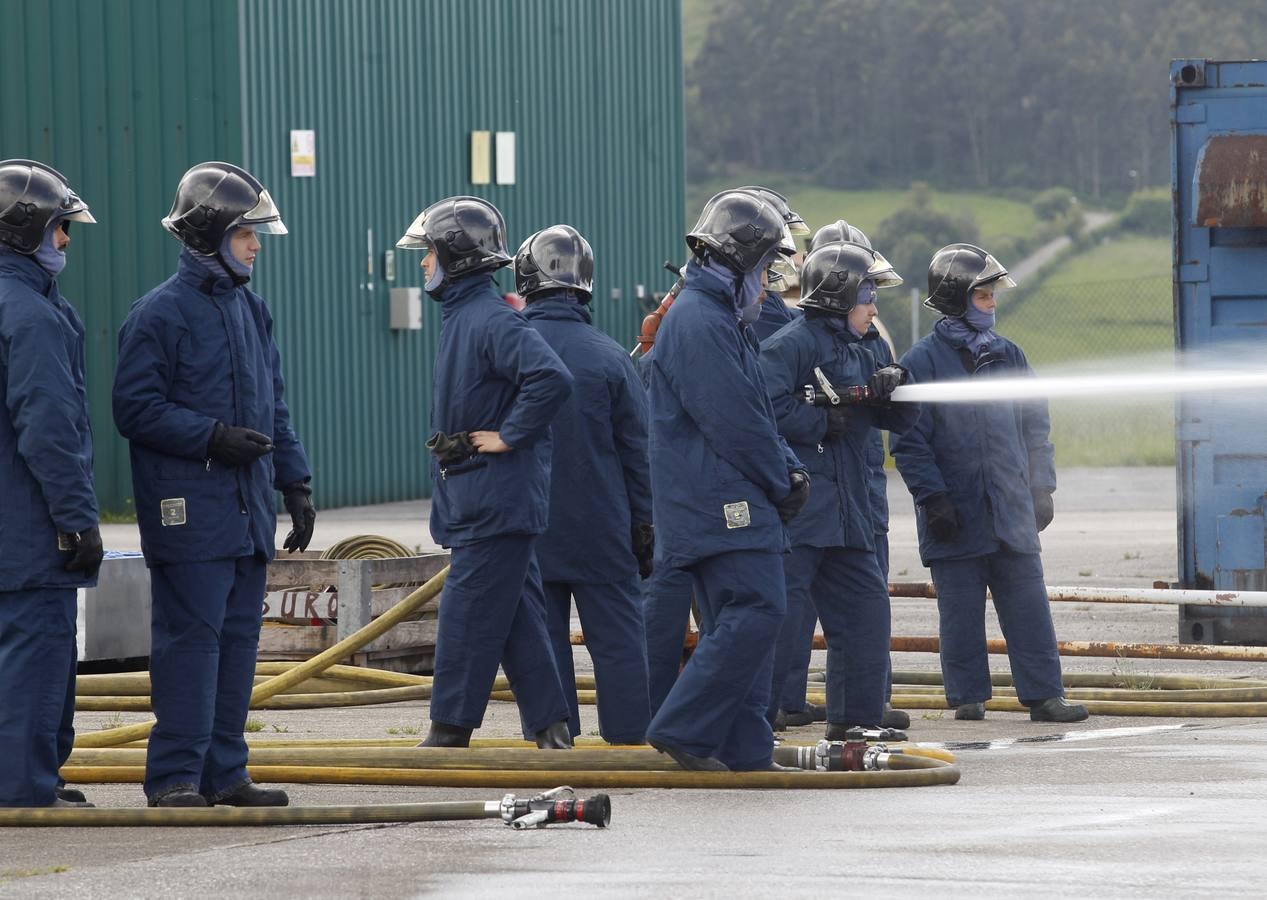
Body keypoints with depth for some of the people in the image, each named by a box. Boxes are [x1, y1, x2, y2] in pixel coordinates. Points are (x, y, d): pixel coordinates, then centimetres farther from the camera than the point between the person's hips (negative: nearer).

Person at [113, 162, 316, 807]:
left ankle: (223, 772, 15)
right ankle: (174, 775, -6)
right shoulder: (161, 313, -9)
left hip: (249, 509, 8)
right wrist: (212, 437, -19)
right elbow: (135, 408, -13)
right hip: (189, 507, -8)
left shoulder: (251, 310, 16)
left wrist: (295, 484, 17)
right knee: (190, 637, -9)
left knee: (239, 638, 9)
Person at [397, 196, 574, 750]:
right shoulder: (461, 315, 15)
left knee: (467, 614, -6)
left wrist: (508, 436, -21)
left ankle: (451, 729, -2)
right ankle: (549, 723, 14)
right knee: (517, 612, 11)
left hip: (494, 498, -10)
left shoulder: (492, 320, -17)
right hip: (475, 498, 10)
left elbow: (552, 379, -30)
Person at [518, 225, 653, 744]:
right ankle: (628, 736, 4)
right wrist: (645, 525, 8)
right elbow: (637, 449, 0)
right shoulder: (608, 357, -5)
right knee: (617, 633, 5)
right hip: (600, 527, -1)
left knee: (541, 636, 7)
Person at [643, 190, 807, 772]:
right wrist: (781, 484, -7)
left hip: (730, 505, 11)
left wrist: (789, 469, 8)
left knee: (739, 621, 10)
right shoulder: (700, 323, -14)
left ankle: (745, 751, 11)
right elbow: (735, 423, -18)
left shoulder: (722, 320, 21)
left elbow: (755, 415, 24)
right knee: (755, 610, -17)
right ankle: (683, 730, -15)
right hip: (720, 505, -11)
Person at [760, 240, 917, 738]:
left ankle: (857, 717, 18)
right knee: (781, 610, -11)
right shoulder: (791, 343, -9)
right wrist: (823, 422, -15)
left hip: (846, 510, 10)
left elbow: (899, 419, 18)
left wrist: (894, 386, -3)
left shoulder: (856, 354, 21)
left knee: (865, 605, 11)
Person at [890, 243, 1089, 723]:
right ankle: (968, 695, 10)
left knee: (1028, 606, 1)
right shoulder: (922, 361, -3)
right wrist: (933, 498, -12)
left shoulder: (1009, 356, 12)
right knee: (961, 612, 2)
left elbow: (1035, 427, 17)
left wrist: (1041, 489, 10)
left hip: (1012, 512, 4)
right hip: (956, 515, -4)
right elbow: (910, 441, -6)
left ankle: (1043, 693, 2)